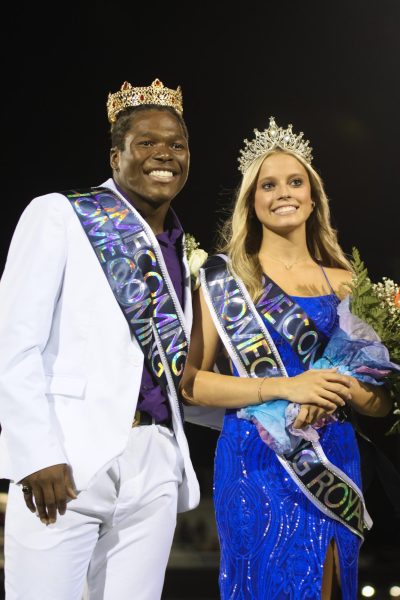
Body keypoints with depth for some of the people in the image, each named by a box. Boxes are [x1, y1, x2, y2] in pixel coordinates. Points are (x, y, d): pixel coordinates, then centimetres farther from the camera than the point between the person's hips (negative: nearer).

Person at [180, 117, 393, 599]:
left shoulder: (345, 285, 9)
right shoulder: (228, 275, 0)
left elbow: (382, 401, 11)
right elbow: (191, 383, -7)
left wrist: (342, 387, -11)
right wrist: (282, 387, -18)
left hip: (334, 468, 3)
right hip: (257, 465, -3)